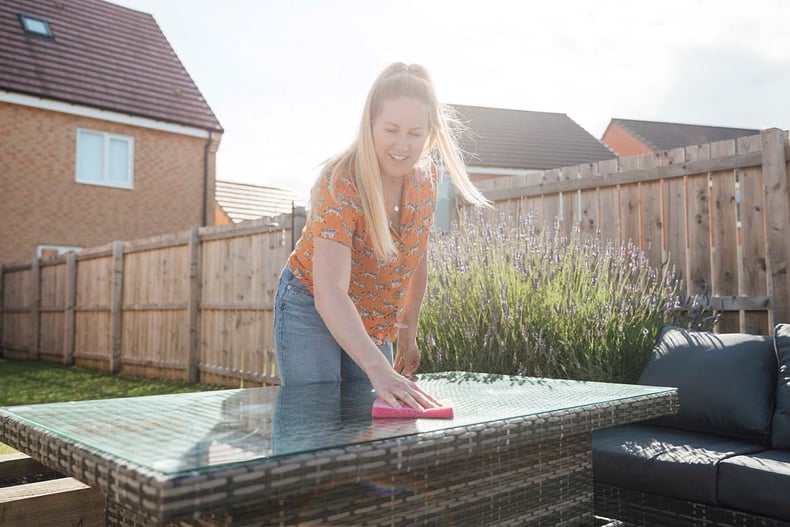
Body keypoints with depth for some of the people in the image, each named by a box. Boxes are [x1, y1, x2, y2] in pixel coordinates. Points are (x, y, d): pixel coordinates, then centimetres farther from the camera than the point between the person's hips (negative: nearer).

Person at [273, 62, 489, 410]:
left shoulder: (424, 178, -8)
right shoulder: (340, 183, -27)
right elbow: (329, 293, -38)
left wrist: (407, 335, 10)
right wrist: (379, 370, -49)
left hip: (373, 325, 5)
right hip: (313, 314, -5)